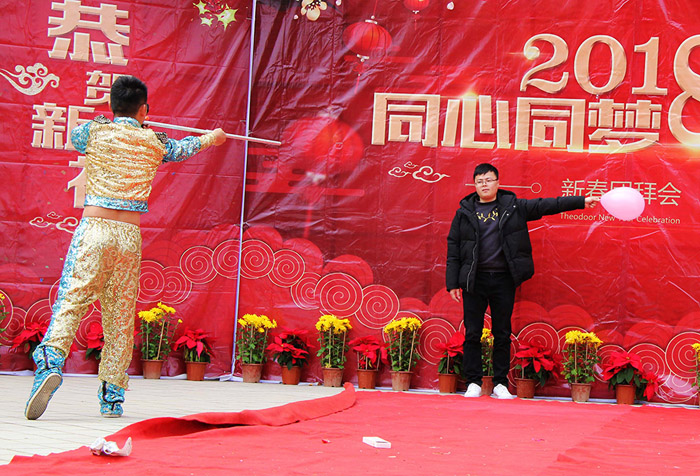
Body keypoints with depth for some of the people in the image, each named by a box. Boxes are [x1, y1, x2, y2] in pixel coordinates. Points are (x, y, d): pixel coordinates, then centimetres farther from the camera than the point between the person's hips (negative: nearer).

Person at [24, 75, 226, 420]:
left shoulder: (94, 131, 5)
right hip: (130, 235, 1)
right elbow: (182, 149, 33)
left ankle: (50, 361, -30)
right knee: (121, 316, 5)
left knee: (71, 300, -7)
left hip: (93, 227, -1)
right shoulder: (153, 142, 11)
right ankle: (112, 396, 9)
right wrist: (210, 138, 55)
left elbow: (74, 137, 30)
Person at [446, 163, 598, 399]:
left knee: (503, 334, 5)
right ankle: (473, 383, 11)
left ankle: (500, 384, 13)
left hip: (504, 279, 1)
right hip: (474, 280, 0)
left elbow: (547, 205, 3)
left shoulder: (514, 207, 6)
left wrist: (581, 201, -5)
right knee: (472, 333, 1)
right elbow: (453, 249, 5)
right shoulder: (465, 212, 5)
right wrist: (453, 283, -1)